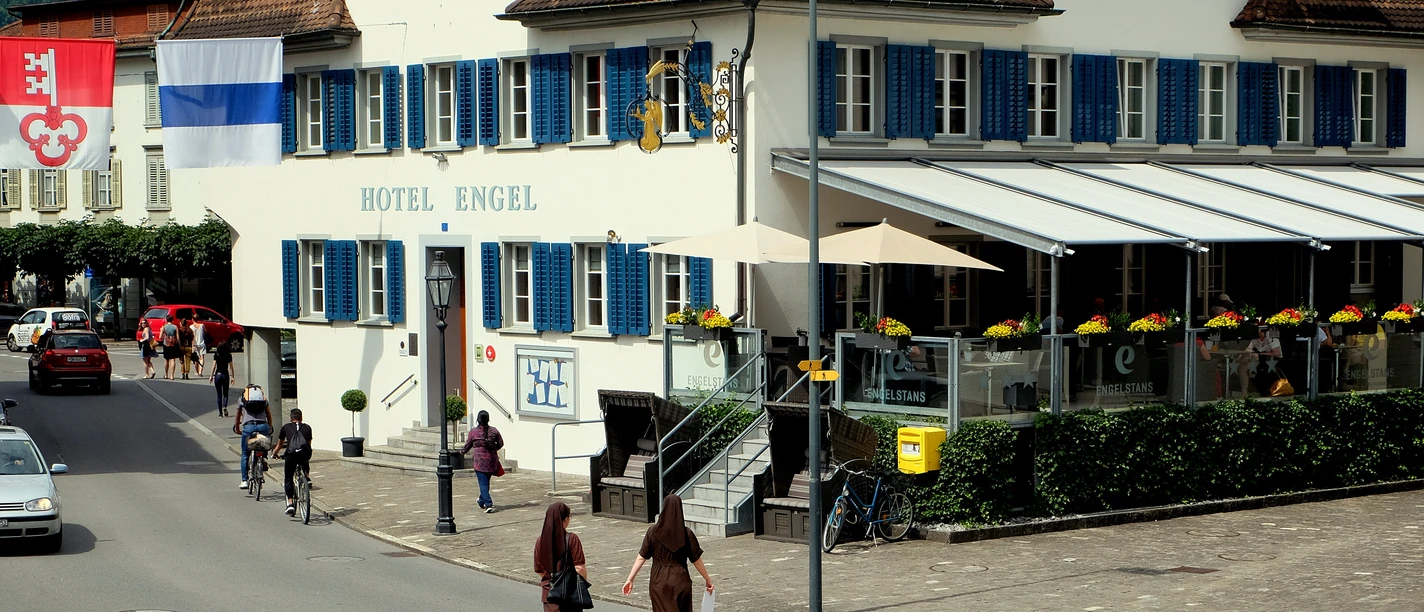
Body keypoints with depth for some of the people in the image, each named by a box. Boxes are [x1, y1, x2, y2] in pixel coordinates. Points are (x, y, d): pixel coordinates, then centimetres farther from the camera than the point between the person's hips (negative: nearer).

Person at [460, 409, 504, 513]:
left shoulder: (473, 431, -8)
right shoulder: (494, 431, -2)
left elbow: (467, 445, 3)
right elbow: (501, 444, 8)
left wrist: (462, 452, 25)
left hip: (479, 461, -3)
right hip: (491, 461, 3)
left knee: (483, 483, -4)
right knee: (486, 482, 20)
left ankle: (488, 504, -16)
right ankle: (482, 500, 37)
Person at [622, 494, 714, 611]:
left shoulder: (653, 531, -6)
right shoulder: (686, 534, -8)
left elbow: (641, 557, -7)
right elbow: (697, 560, -2)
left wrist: (630, 579, -2)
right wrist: (708, 580, 10)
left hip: (658, 581, 1)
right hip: (680, 580, -1)